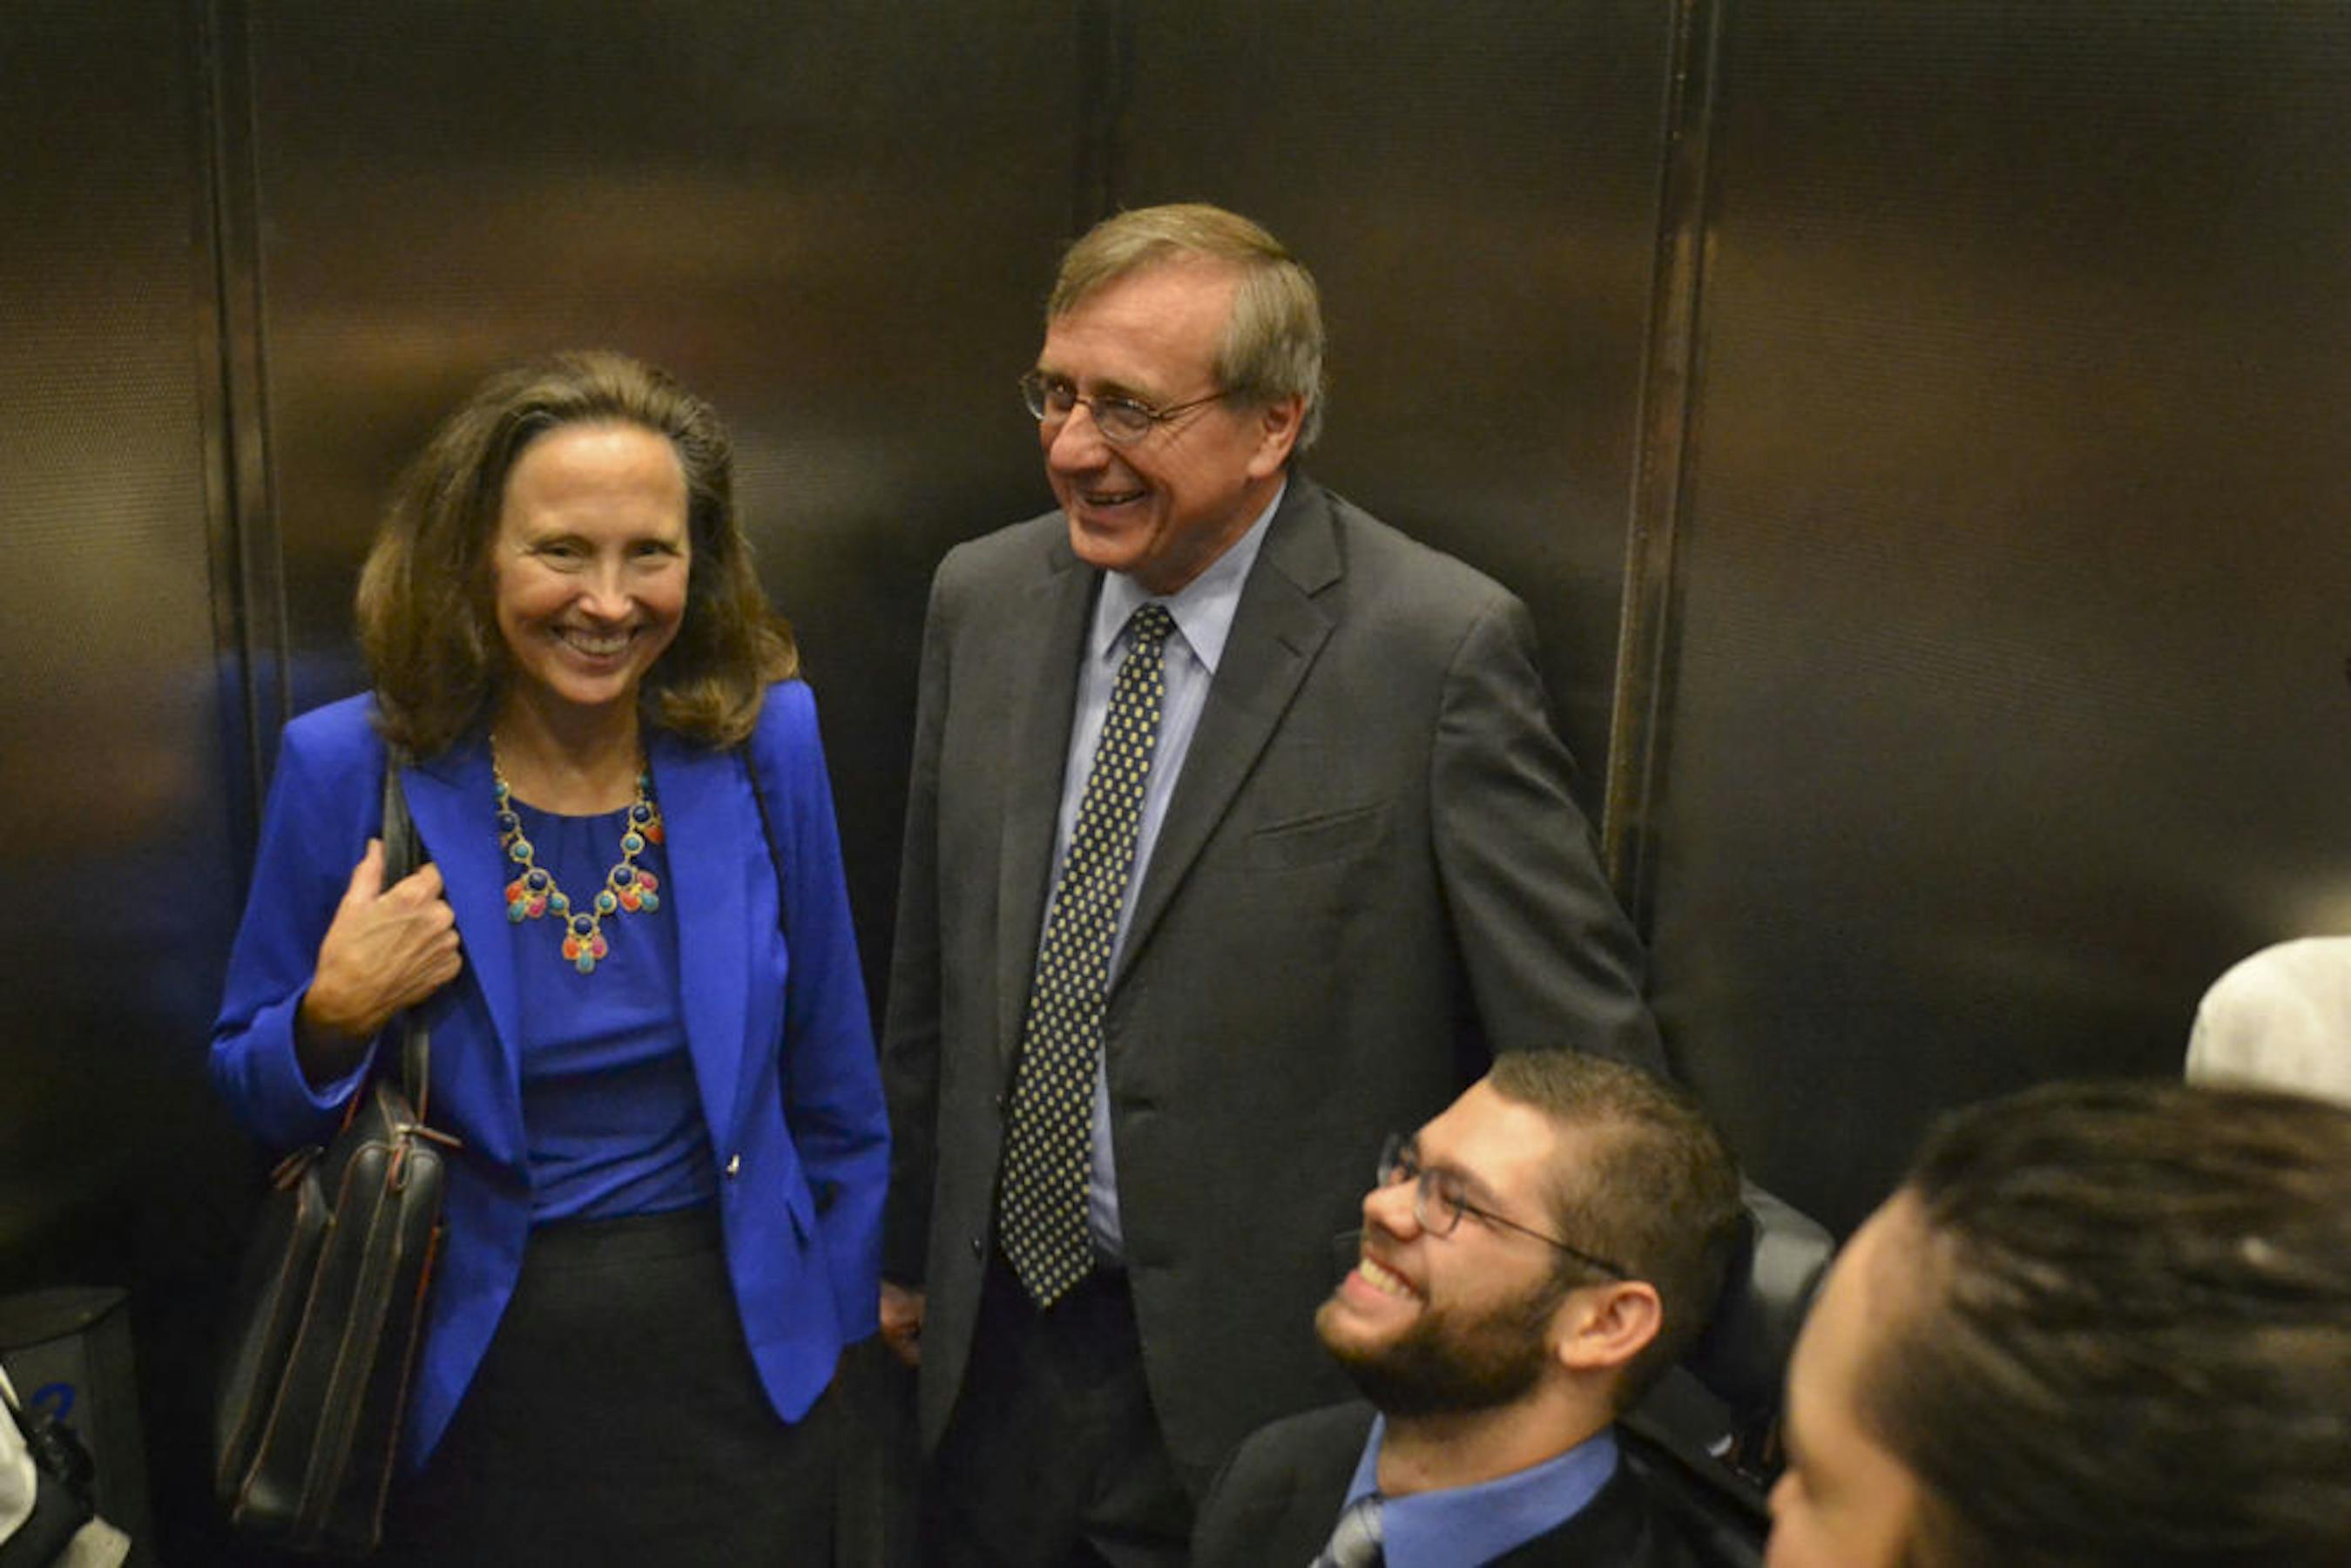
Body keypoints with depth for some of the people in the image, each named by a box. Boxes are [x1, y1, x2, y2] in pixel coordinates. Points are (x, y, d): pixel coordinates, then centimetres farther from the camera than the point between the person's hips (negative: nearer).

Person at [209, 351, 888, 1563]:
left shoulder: (767, 738, -9)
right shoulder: (347, 769, -11)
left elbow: (827, 1065, 3)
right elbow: (251, 1091, 1)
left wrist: (854, 1294, 10)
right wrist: (335, 1017, -20)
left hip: (736, 1358, 1)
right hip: (475, 1385, 0)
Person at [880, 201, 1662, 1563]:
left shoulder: (1441, 647, -18)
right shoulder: (984, 599, -1)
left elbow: (1585, 1042, -14)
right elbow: (936, 968, 9)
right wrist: (905, 1249, 16)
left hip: (1276, 1365, -5)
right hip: (1001, 1335, 5)